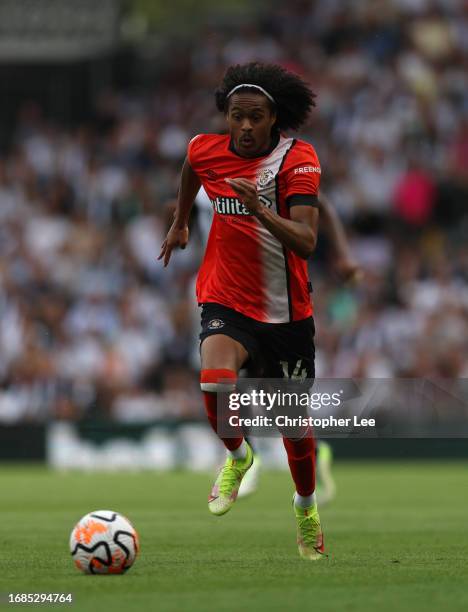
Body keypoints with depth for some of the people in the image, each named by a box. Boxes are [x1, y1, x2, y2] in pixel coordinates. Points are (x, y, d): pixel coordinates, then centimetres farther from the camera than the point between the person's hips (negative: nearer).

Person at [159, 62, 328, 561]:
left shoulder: (298, 159, -16)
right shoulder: (205, 150, -4)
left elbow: (306, 242, -26)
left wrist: (260, 209, -41)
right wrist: (180, 221, 36)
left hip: (287, 311, -1)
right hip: (226, 300, 1)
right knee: (216, 382, -30)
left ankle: (305, 506, 38)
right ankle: (236, 456, 2)